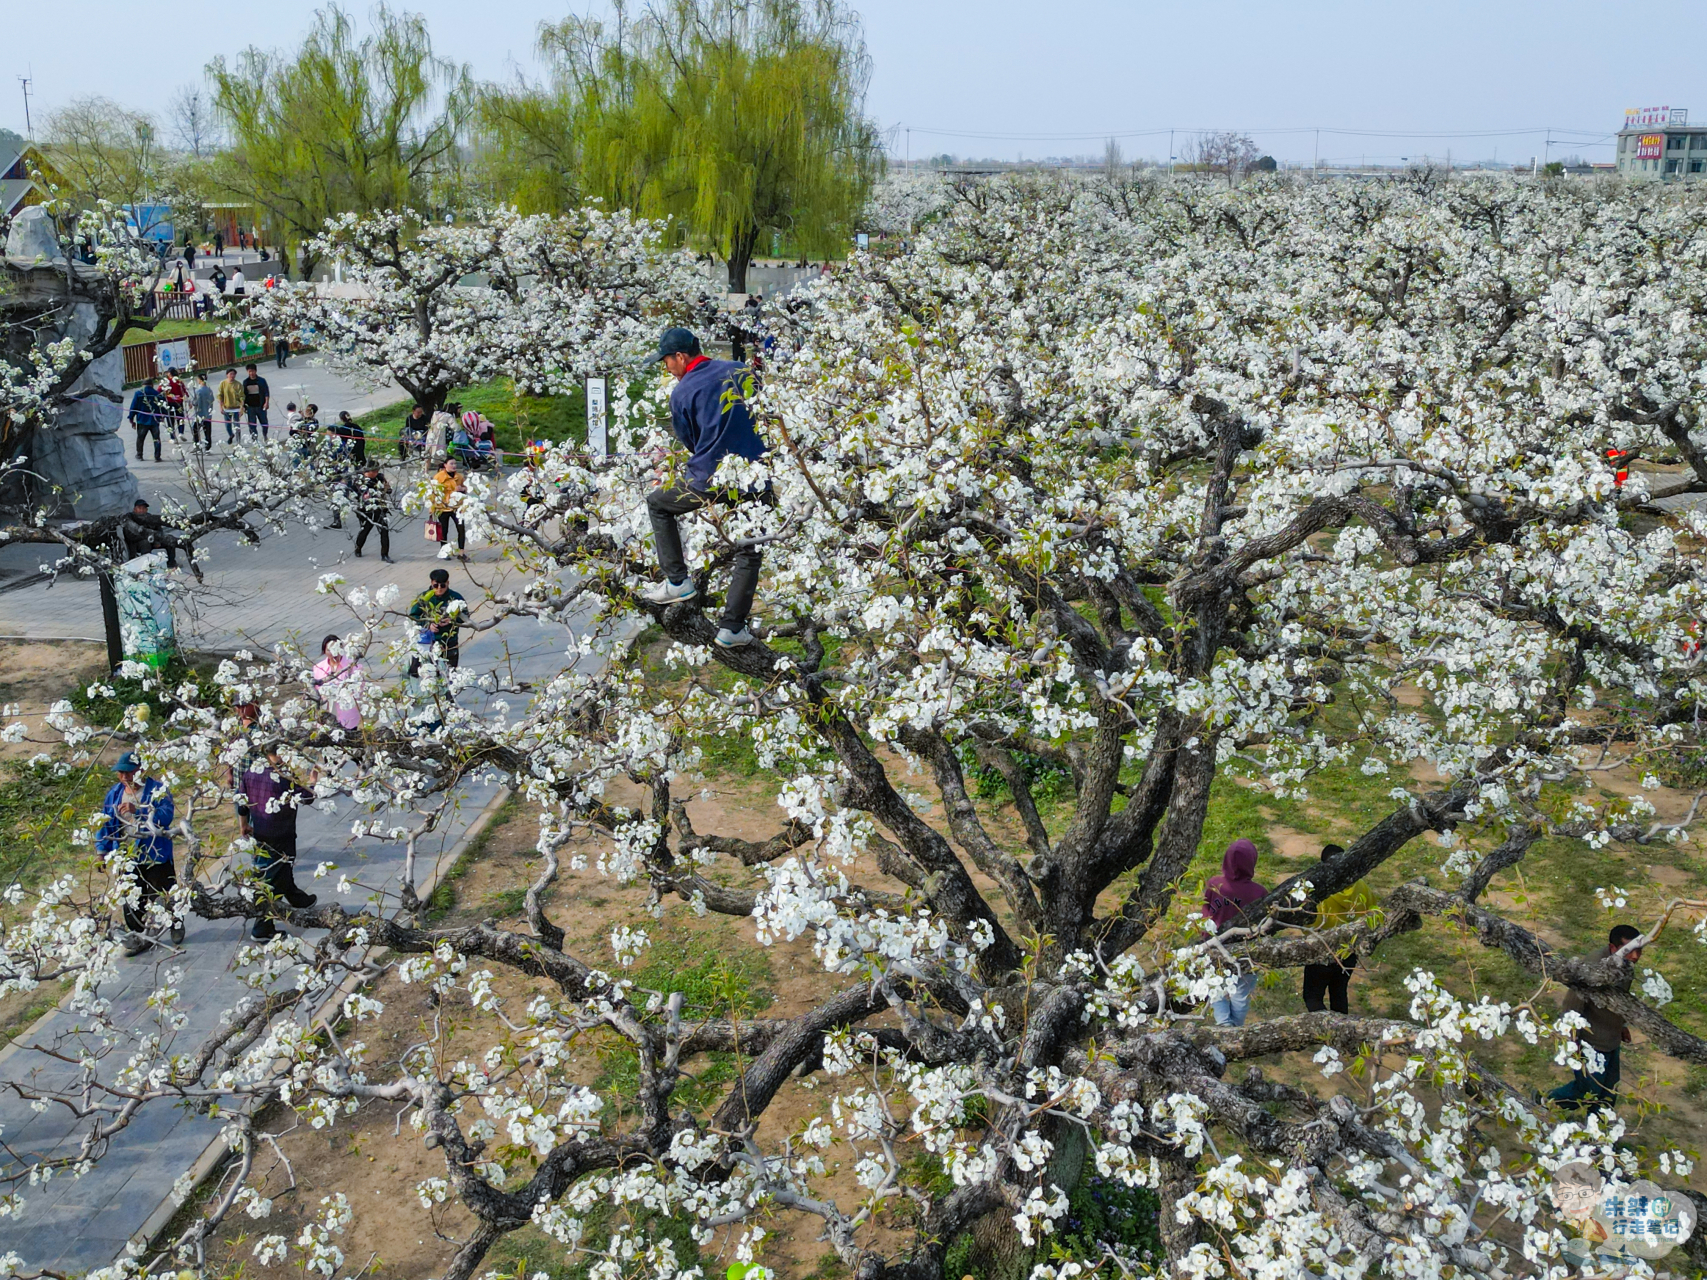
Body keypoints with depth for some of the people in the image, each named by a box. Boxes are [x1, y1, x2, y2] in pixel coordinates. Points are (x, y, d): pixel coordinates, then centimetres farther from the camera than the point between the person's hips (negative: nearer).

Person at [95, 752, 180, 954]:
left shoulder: (157, 790, -12)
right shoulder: (114, 793, 6)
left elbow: (166, 815, -27)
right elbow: (105, 823, 13)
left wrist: (138, 810, -38)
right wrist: (101, 850, 7)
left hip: (156, 855, -5)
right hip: (127, 858, 5)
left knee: (164, 895, 9)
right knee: (132, 899, 8)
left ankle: (176, 923, 33)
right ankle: (140, 935, 20)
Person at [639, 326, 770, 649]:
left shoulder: (681, 393, -4)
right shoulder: (739, 371, 5)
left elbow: (690, 442, 8)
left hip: (707, 481, -3)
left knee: (657, 503, 23)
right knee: (750, 553, 17)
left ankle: (678, 580, 17)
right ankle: (732, 628, 15)